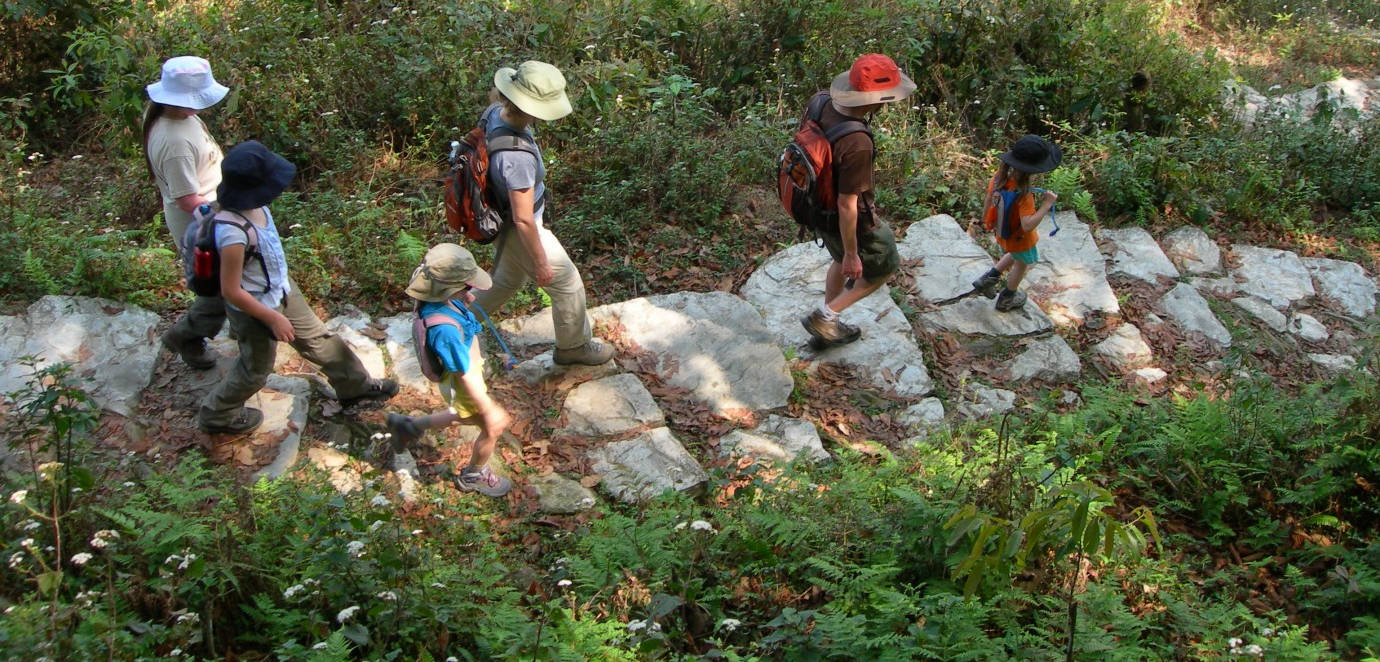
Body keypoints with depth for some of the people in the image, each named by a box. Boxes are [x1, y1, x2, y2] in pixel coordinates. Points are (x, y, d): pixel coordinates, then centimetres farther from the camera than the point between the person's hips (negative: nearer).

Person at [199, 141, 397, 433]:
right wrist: (273, 318, -21)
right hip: (256, 309, -8)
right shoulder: (234, 234, -41)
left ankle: (355, 386, 48)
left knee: (318, 338, 25)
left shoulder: (252, 205, -16)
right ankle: (217, 415, 43)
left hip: (282, 291, 8)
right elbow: (231, 291, -31)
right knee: (255, 371, 18)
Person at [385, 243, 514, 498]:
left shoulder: (436, 300, -19)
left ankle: (409, 425, 47)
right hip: (462, 387, -8)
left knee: (468, 416, 34)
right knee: (492, 428, 17)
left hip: (466, 373, 8)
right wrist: (489, 410, -21)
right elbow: (466, 377, -32)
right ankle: (473, 475, 45)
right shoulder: (446, 330, -43)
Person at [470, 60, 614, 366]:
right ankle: (574, 346, 39)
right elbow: (523, 220, -32)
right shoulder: (517, 156, -42)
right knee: (567, 285, 15)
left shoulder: (494, 112, -17)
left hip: (500, 219, 9)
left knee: (507, 279, 33)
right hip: (520, 233, -9)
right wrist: (541, 263, -19)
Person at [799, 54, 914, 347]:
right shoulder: (857, 145, -40)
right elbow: (847, 206, -31)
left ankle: (828, 326, 48)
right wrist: (852, 254, -18)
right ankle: (824, 316, 21)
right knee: (885, 267, 21)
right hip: (853, 221, -7)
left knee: (840, 261, 33)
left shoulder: (822, 104, -17)